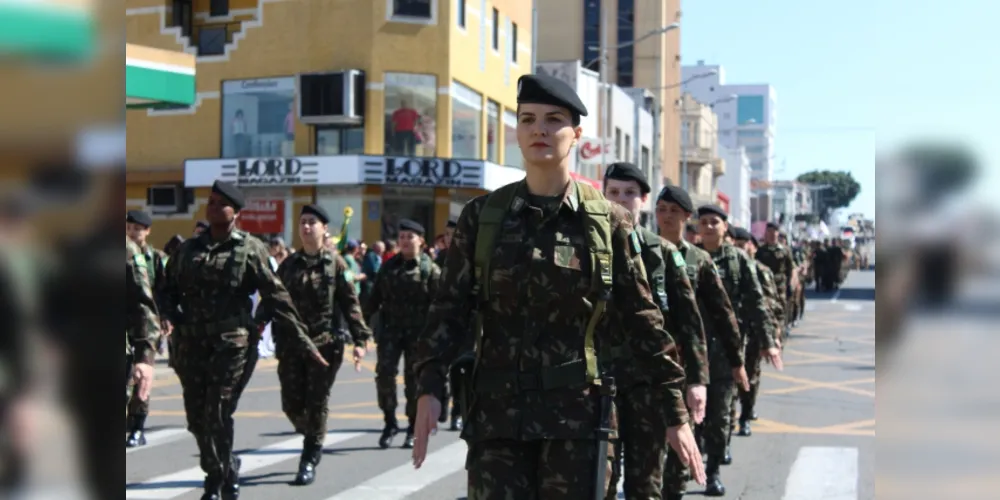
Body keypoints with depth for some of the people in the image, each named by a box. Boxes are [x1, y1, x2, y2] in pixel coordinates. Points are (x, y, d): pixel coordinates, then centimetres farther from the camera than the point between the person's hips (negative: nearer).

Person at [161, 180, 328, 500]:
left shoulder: (250, 249, -1)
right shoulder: (188, 249, 12)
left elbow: (276, 298, -2)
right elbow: (168, 290, 21)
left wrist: (304, 342, -4)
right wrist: (177, 319, 0)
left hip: (232, 345, -5)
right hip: (192, 346, 5)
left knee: (217, 418, -7)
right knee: (197, 419, 9)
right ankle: (226, 472, 30)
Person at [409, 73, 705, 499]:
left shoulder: (607, 222, 1)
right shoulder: (481, 216, 3)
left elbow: (641, 321, 1)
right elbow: (451, 309, 0)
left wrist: (675, 413, -1)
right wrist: (429, 388, -13)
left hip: (576, 413, -1)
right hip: (497, 411, 1)